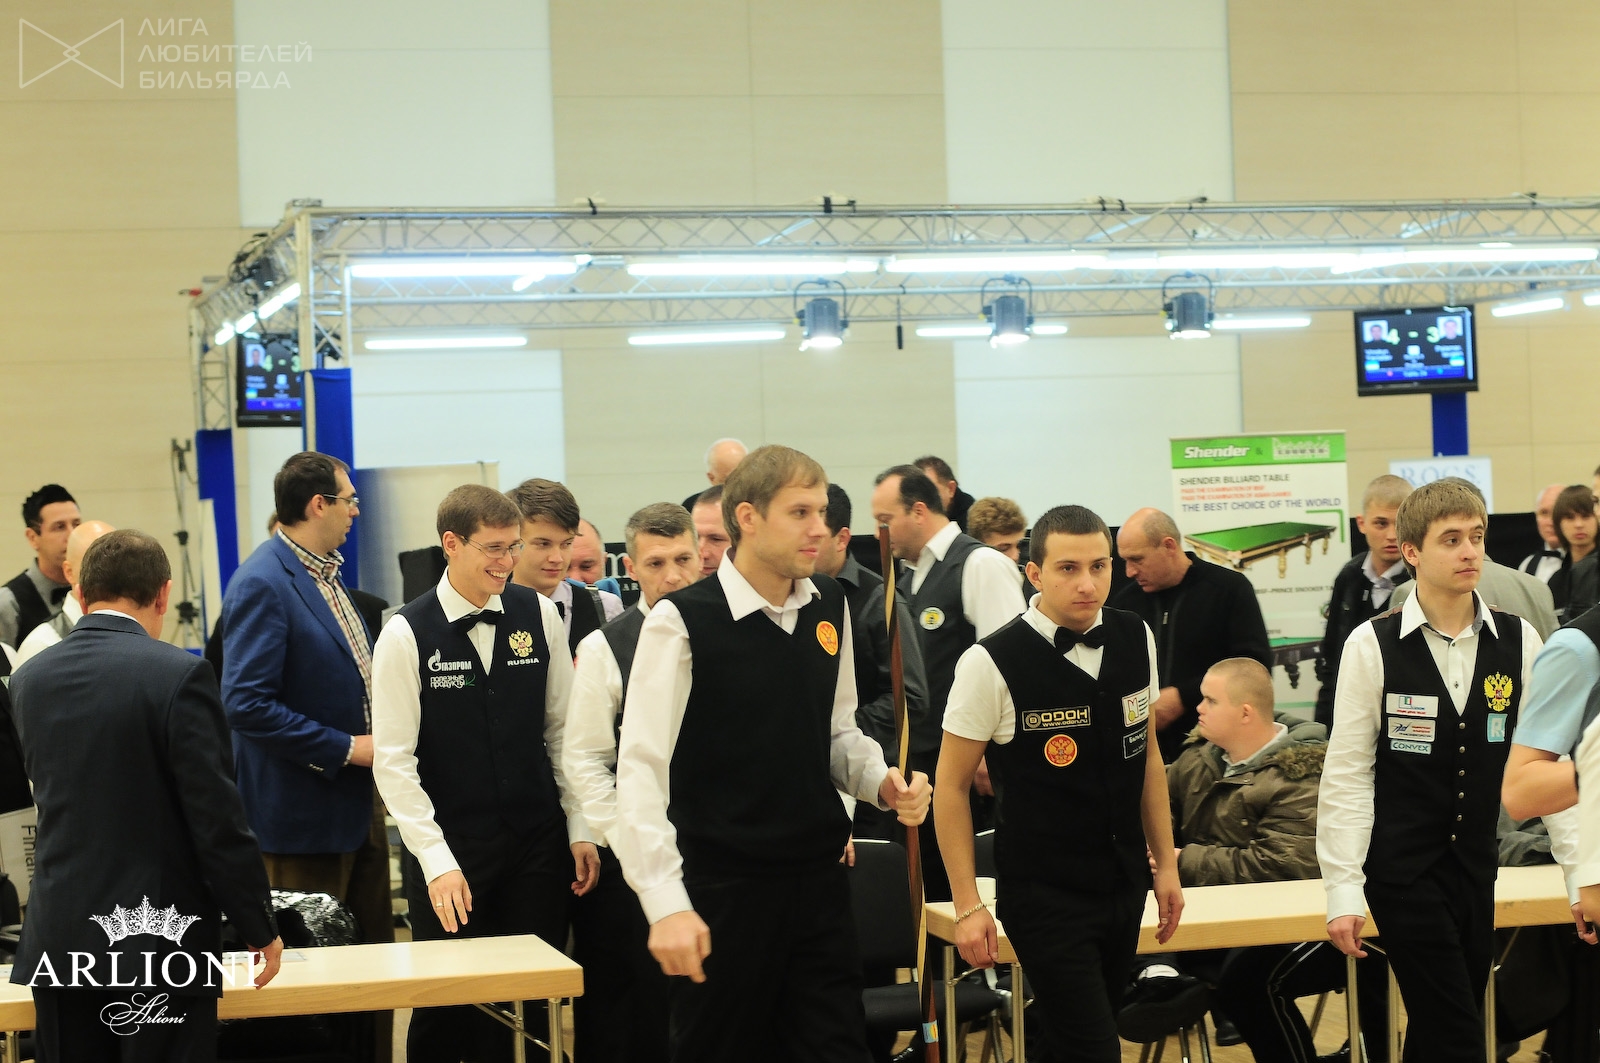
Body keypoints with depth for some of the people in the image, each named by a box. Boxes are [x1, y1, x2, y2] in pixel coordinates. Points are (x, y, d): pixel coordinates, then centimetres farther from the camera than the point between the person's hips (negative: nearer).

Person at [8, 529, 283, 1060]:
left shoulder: (29, 678, 5)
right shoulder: (179, 675, -13)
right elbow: (219, 821, -13)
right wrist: (260, 930, -2)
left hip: (57, 938, 5)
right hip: (159, 937, -5)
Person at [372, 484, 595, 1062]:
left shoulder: (539, 614, 2)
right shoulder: (407, 634, -8)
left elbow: (562, 728, 9)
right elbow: (393, 760, -9)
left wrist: (579, 830, 5)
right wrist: (437, 861, -15)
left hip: (537, 841, 3)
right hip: (449, 848, -3)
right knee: (448, 1010, 2)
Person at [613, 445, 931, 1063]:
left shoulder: (830, 608, 6)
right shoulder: (683, 622, -13)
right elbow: (642, 769, -16)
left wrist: (882, 782, -3)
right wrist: (668, 905, -22)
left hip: (819, 882, 5)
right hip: (724, 890, -5)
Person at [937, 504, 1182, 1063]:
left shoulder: (1135, 639, 1)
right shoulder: (993, 664, -15)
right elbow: (952, 786, -8)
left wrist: (1165, 862, 14)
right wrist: (967, 906, -9)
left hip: (1124, 886, 5)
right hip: (1045, 895, -5)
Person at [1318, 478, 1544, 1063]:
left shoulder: (1519, 642, 1)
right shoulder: (1373, 646, -8)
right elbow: (1347, 773, -6)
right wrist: (1343, 890, -9)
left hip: (1477, 868, 3)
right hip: (1402, 873, -3)